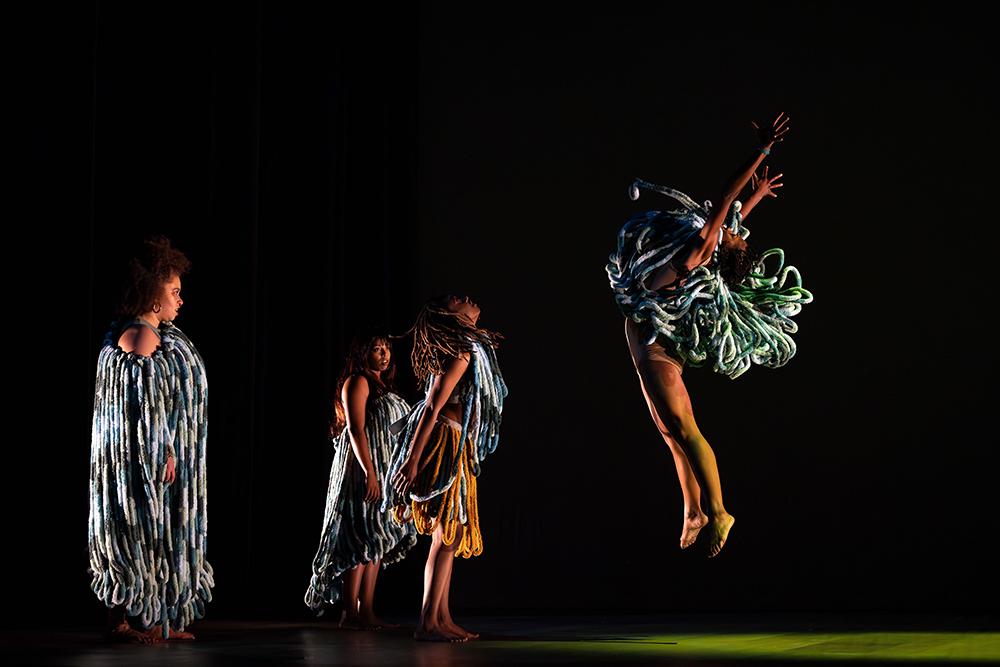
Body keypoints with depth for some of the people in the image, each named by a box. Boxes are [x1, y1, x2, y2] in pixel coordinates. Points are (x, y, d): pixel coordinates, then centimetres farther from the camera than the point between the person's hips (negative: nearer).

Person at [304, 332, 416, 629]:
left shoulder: (382, 386, 19)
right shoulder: (358, 382, -8)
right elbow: (356, 430, -17)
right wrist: (370, 473, -24)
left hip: (383, 472, 9)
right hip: (363, 469, -9)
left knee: (376, 543, 7)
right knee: (362, 541, -10)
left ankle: (367, 611, 8)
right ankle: (350, 613, -8)